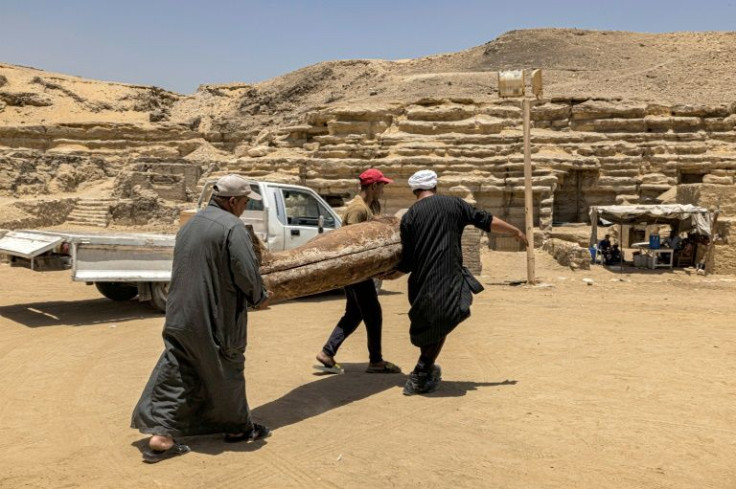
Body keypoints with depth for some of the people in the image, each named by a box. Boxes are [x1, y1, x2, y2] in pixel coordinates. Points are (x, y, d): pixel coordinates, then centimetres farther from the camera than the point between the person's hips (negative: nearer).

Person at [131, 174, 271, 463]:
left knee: (175, 375, 9)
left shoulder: (190, 225, 13)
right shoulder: (232, 227, -15)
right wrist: (258, 298, 0)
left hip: (180, 317, 7)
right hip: (216, 319, -7)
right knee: (227, 374, 11)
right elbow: (246, 272, -20)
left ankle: (160, 435, 6)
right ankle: (238, 427, 29)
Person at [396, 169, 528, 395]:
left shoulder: (409, 216, 3)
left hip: (422, 283, 1)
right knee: (438, 330, 12)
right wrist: (516, 231, 26)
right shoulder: (454, 204, 4)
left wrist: (398, 269, 24)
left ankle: (425, 373, 29)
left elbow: (407, 260, 2)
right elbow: (486, 221, 12)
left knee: (426, 328, 20)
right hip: (448, 281, -1)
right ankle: (420, 378, 13)